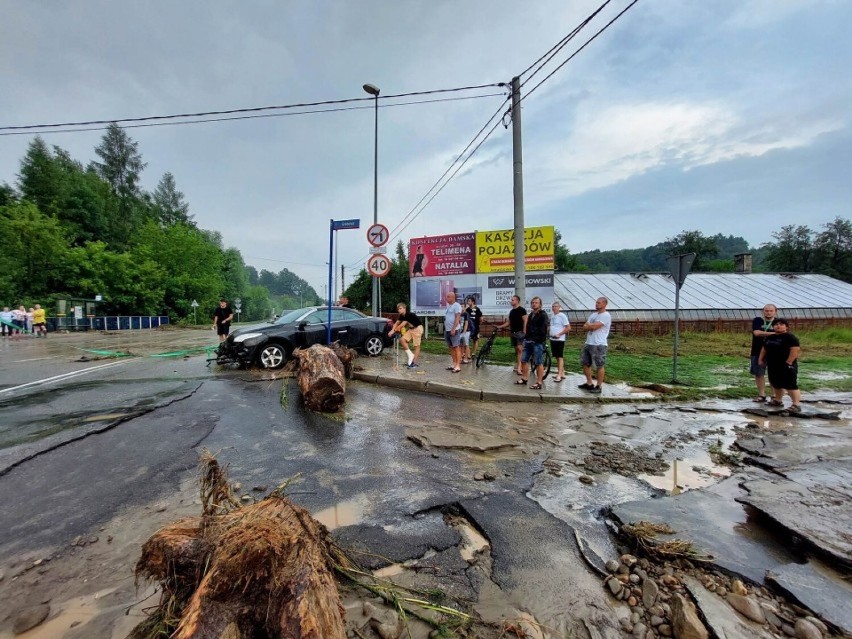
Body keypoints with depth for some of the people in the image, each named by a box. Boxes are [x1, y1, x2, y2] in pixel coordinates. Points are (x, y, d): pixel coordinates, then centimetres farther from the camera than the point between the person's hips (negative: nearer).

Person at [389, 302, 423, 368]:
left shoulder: (409, 315, -25)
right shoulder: (401, 316, 0)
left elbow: (402, 325, -25)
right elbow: (396, 323, 2)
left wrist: (394, 330, -14)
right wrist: (392, 330, -15)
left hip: (418, 328, -8)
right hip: (411, 329, 8)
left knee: (416, 345, -7)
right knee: (402, 339, -8)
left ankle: (414, 363, -4)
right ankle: (410, 355, 1)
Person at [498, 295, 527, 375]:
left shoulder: (521, 310, -6)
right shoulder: (511, 311, 16)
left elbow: (525, 321, -11)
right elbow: (508, 322, 20)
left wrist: (524, 331, -18)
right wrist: (499, 327, 13)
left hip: (520, 332, -8)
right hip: (513, 332, 8)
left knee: (519, 349, -14)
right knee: (516, 349, 11)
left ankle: (519, 367, -16)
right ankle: (517, 365, 18)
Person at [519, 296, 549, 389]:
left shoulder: (543, 315, -7)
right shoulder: (531, 314, 19)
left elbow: (543, 330, -15)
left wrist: (537, 339, -19)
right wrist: (526, 337, 12)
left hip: (538, 342, -8)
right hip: (528, 341, 8)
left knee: (538, 363, -4)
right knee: (524, 360, 11)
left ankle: (539, 383, 1)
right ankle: (524, 379, 23)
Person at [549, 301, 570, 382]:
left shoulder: (562, 316, -9)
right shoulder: (552, 316, 14)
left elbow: (568, 328, -12)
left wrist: (559, 334, -17)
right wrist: (551, 334, 7)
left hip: (559, 339, -8)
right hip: (552, 339, 8)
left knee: (560, 357, -7)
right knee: (557, 357, 11)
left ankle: (559, 375, -8)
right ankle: (562, 373, 20)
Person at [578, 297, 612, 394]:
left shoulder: (605, 315, -11)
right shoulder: (593, 314, 16)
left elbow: (594, 327, -21)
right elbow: (584, 327, 9)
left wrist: (588, 326, -1)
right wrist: (591, 326, -11)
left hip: (599, 345, -9)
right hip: (588, 343, 9)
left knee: (600, 366, 0)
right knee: (585, 363, 14)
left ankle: (599, 386, 7)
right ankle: (589, 383, 25)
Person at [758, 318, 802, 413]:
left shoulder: (790, 337, -10)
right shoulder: (769, 337, 13)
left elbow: (795, 349, -18)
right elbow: (764, 348, 23)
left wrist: (789, 362, -22)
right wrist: (760, 359, 16)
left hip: (786, 366, -8)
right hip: (773, 366, 8)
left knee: (791, 385, -9)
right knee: (776, 384, 18)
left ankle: (797, 405, -8)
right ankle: (777, 400, 32)